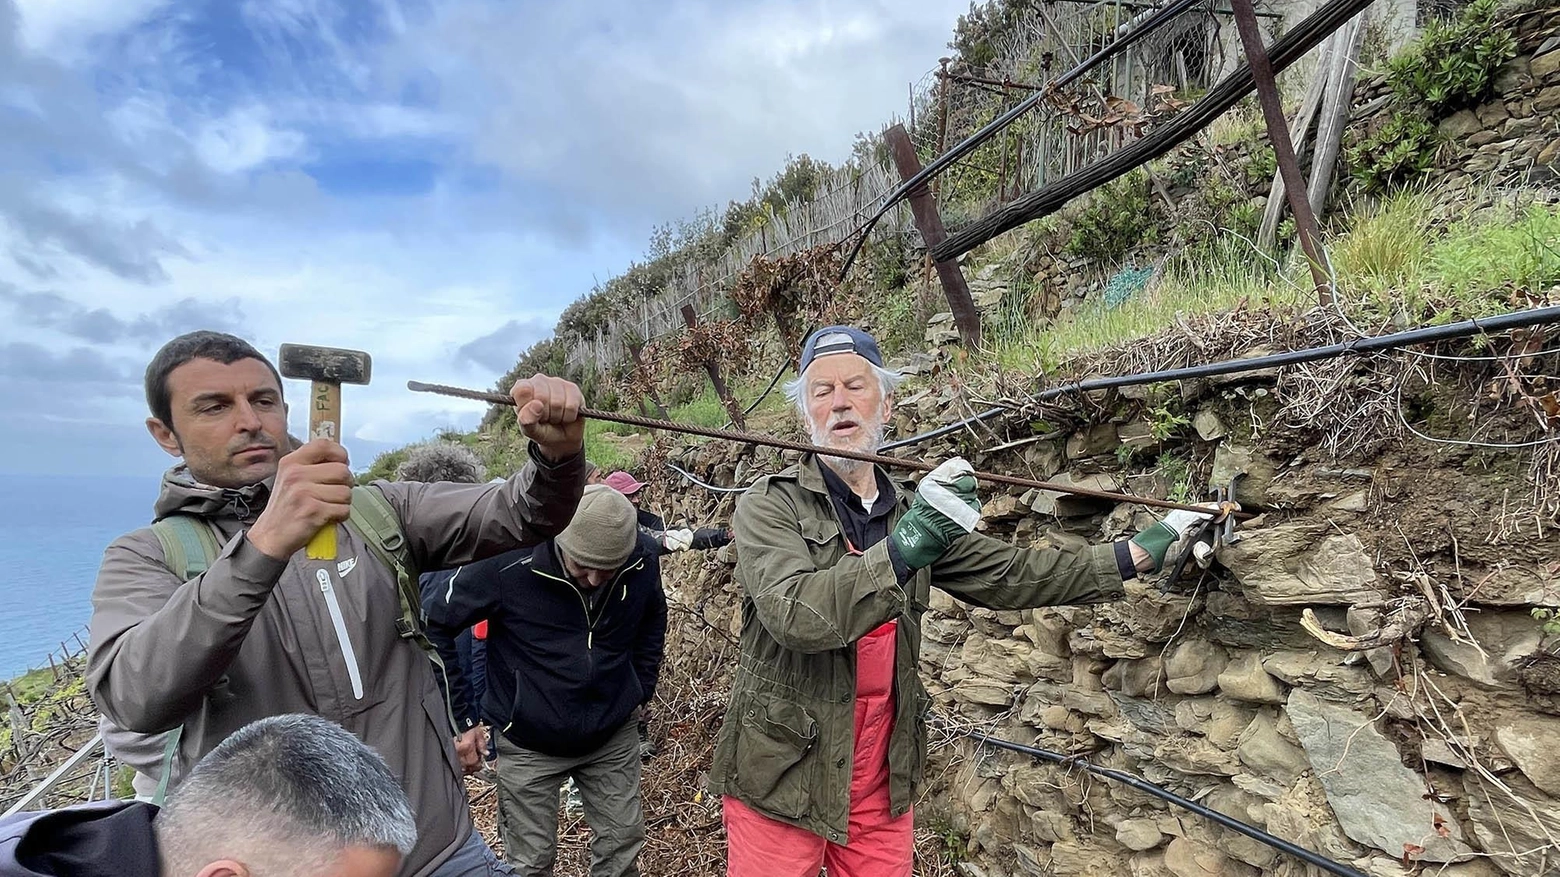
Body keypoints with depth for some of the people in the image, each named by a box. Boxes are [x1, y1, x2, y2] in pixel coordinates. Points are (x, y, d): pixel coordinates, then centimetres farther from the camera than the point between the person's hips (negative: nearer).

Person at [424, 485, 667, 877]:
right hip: (529, 743, -2)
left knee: (623, 845, 16)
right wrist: (460, 713, -11)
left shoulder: (643, 561, -15)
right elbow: (433, 624, -13)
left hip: (613, 737, 3)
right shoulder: (506, 565, -27)